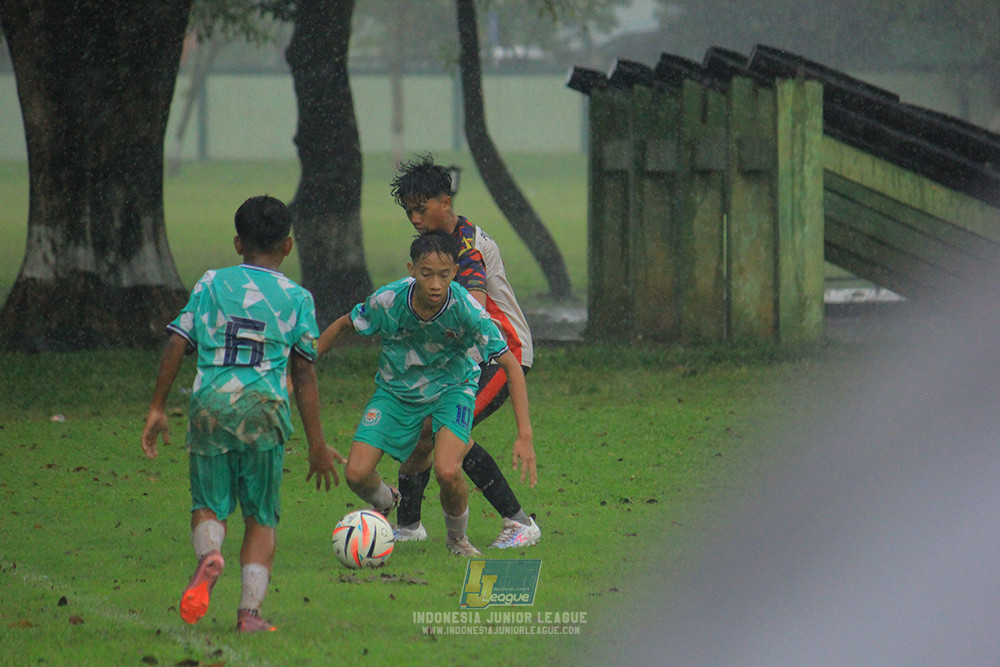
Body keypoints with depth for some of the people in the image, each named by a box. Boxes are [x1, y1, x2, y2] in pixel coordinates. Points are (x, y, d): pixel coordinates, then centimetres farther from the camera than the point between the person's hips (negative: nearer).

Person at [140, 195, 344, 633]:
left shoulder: (211, 284, 10)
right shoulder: (297, 298, 9)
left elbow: (176, 346, 3)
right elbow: (304, 376, 7)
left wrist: (157, 409, 9)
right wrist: (317, 445, 11)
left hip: (210, 404, 0)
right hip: (265, 408, 0)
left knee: (208, 505, 10)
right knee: (261, 517, 10)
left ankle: (208, 554, -23)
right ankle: (250, 611, -2)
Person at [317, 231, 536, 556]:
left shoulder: (465, 309, -30)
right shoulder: (388, 301, -25)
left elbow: (511, 365, -22)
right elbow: (345, 325, -3)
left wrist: (525, 435, -28)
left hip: (452, 387, -2)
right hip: (396, 390, 2)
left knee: (447, 472, -27)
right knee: (356, 475, -10)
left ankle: (458, 538, 7)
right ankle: (385, 501, 29)